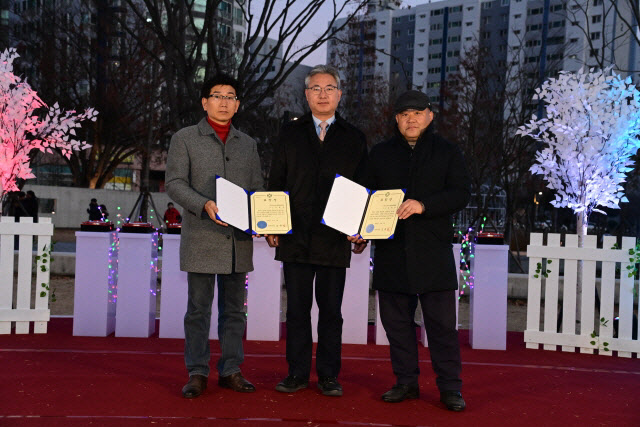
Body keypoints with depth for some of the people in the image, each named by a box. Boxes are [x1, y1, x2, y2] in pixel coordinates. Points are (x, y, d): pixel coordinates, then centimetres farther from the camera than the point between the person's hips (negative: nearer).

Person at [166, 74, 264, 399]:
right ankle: (197, 373, 10)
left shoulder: (248, 144, 16)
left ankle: (230, 370, 17)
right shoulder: (185, 139, 6)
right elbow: (174, 183, -3)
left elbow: (257, 188, 16)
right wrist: (204, 205, -19)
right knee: (198, 308, 1)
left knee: (234, 308, 8)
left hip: (238, 239, 3)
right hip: (201, 238, -3)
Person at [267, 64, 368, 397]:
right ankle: (297, 373, 17)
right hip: (295, 236, 1)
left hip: (335, 239, -1)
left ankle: (329, 376, 16)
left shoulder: (354, 139, 9)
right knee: (297, 308, 7)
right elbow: (275, 183, 10)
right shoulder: (290, 135, 11)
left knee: (331, 309, 6)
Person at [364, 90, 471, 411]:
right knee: (396, 320, 7)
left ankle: (450, 387, 8)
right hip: (391, 250, 3)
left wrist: (423, 205, -17)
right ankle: (406, 382, 19)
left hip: (433, 251, -3)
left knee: (442, 322, -1)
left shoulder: (447, 152, 7)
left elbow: (461, 192, -3)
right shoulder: (380, 154, 15)